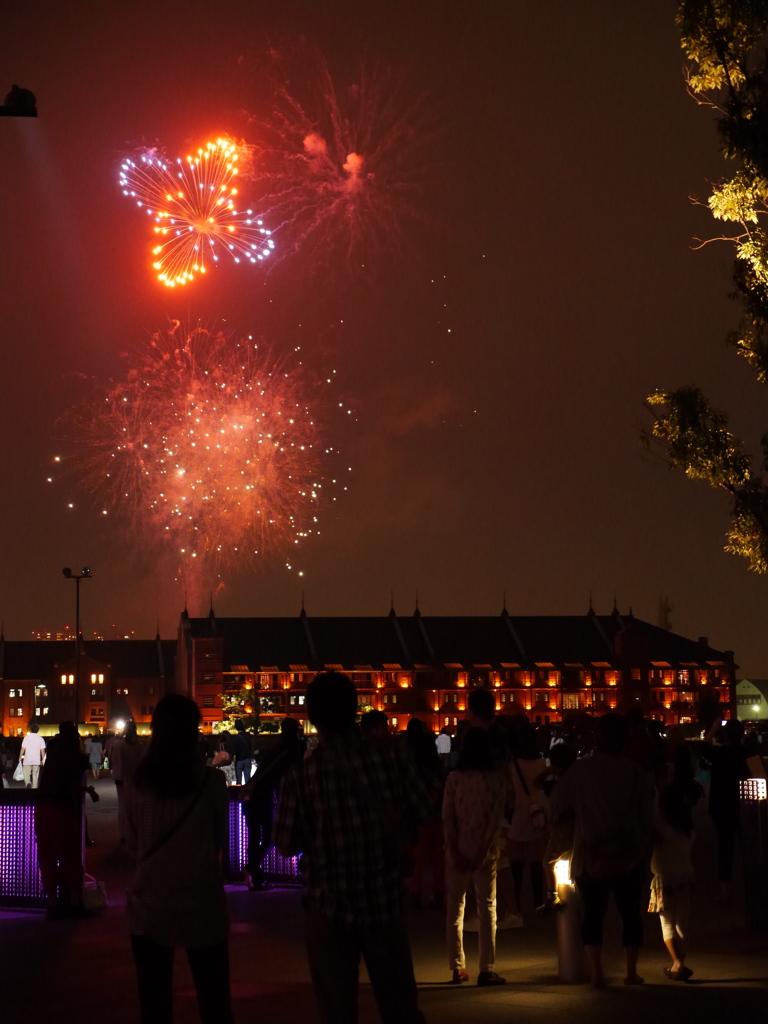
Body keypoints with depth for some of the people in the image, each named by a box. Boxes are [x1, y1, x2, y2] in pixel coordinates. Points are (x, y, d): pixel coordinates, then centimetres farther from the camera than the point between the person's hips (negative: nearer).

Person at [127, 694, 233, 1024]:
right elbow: (219, 838, 3)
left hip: (149, 905, 2)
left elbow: (134, 834, 8)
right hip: (201, 905, -2)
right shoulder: (210, 780, -10)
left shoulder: (140, 781, -5)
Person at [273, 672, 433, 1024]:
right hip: (384, 901, 1)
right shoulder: (390, 756, -9)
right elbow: (421, 809, 2)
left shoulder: (301, 774, -13)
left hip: (329, 907, -1)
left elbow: (287, 844, -6)